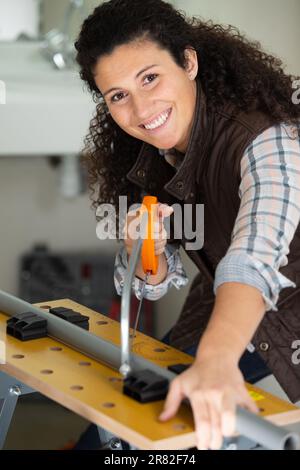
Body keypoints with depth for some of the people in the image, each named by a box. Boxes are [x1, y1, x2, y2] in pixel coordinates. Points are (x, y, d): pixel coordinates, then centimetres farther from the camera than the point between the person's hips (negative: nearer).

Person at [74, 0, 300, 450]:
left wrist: (216, 360, -67)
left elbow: (256, 256, -50)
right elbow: (156, 283, -2)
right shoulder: (142, 158, -9)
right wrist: (140, 252, -25)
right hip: (220, 313, 6)